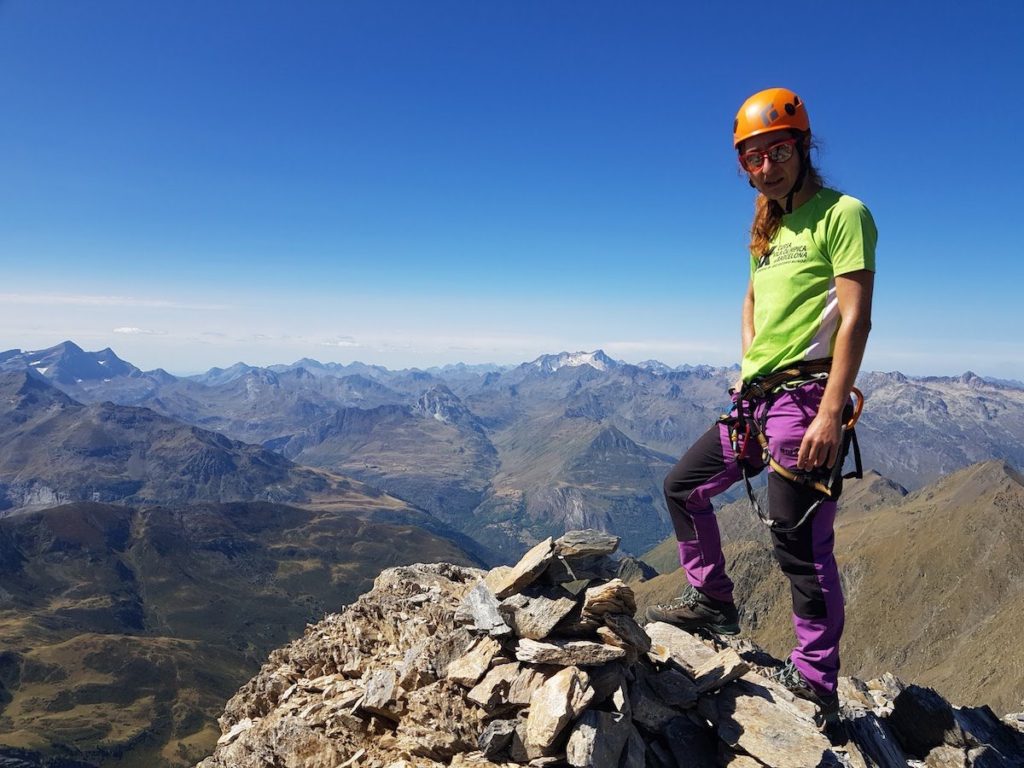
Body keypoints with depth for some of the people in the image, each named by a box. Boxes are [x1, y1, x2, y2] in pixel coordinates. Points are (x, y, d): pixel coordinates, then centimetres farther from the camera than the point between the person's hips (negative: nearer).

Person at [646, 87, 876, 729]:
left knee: (800, 543, -6)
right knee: (684, 488, 13)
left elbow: (856, 319, -14)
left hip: (805, 399, -8)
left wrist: (830, 413, -21)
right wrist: (751, 364, 13)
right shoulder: (769, 230, 18)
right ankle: (713, 603, 29)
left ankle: (816, 686, 9)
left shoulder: (843, 214, -5)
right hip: (754, 399, 9)